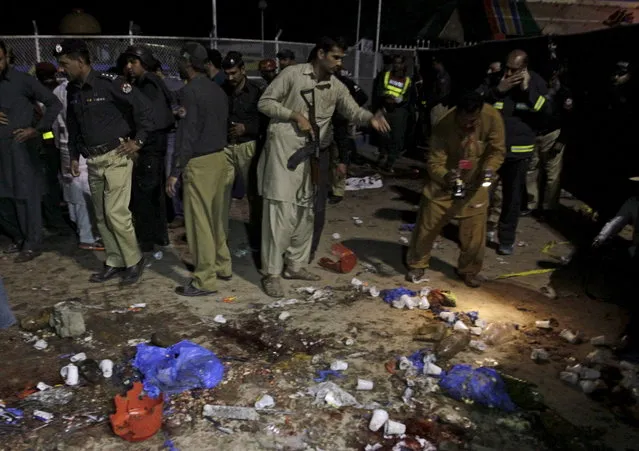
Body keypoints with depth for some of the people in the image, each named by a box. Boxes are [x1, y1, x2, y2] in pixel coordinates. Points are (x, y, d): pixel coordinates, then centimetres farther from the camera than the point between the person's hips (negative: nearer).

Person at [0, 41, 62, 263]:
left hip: (21, 147, -5)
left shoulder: (22, 81, -4)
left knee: (26, 196, 1)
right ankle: (19, 238, 28)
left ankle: (32, 244, 12)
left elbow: (54, 103, -5)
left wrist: (38, 129, -10)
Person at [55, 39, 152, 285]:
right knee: (101, 216, 10)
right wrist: (74, 156, 17)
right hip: (93, 161, 8)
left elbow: (144, 107, -13)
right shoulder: (72, 90, 9)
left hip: (115, 157, -8)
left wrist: (138, 141, -12)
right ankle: (115, 262, 22)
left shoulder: (109, 83, -13)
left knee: (115, 213, -10)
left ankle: (134, 260, 8)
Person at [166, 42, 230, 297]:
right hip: (219, 157, 9)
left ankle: (205, 280, 2)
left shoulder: (190, 90, -12)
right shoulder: (217, 90, 13)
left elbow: (187, 134, -17)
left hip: (200, 163, -8)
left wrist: (174, 172, -15)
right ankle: (222, 266, 27)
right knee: (216, 218, 17)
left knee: (200, 222, -3)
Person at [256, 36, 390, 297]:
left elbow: (353, 111, -1)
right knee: (281, 212, -8)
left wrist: (371, 118, -23)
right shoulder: (293, 74, -5)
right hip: (284, 149, -6)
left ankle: (296, 265, 26)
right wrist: (295, 115, -15)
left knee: (305, 212, 12)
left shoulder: (337, 87, 9)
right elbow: (264, 102, -4)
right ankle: (272, 274, 1)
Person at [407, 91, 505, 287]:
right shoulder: (443, 127, -27)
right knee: (427, 226, 4)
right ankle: (417, 265, 25)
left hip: (475, 184, 2)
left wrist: (489, 169, -31)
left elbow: (498, 150, -11)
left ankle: (469, 270, 28)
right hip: (443, 182, -1)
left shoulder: (492, 117, -22)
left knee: (474, 232, 5)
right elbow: (434, 163, -25)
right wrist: (445, 176, -47)